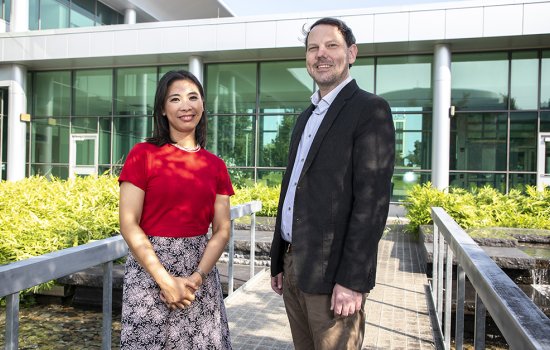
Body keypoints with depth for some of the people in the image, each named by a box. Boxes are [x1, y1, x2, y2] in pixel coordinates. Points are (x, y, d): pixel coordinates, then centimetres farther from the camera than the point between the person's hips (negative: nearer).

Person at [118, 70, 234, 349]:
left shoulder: (216, 166, 4)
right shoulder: (143, 154, -5)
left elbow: (222, 230, 3)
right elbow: (128, 225, -9)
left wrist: (197, 277, -11)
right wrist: (166, 280, -14)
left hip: (200, 271, 3)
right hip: (149, 269, -3)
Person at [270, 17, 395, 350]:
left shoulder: (370, 109, -8)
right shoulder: (306, 116, 16)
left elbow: (373, 198, -16)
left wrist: (352, 280, -19)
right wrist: (278, 261, 14)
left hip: (332, 272, -7)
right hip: (293, 267, 7)